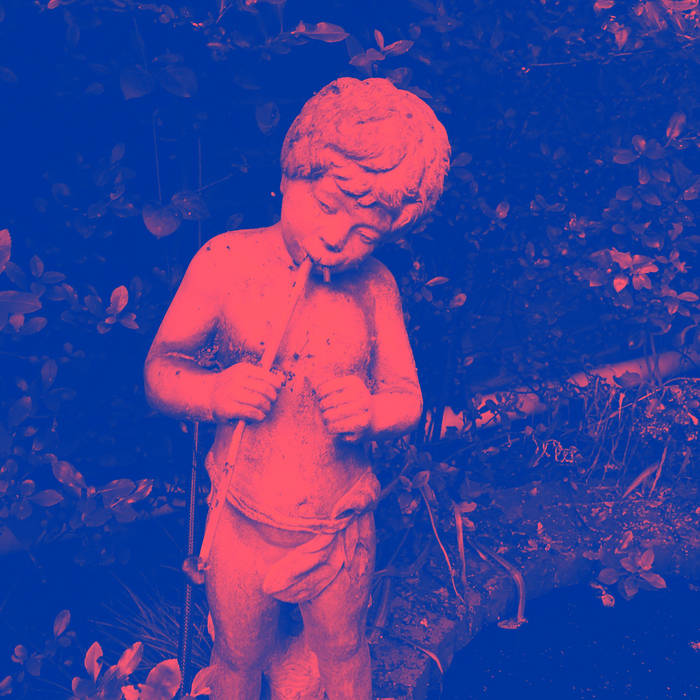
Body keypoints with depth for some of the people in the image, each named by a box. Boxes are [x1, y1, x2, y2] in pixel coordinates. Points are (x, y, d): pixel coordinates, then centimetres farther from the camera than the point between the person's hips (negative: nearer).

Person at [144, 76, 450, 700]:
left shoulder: (374, 286, -10)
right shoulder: (226, 262, -15)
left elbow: (407, 398, -3)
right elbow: (160, 371, -9)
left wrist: (370, 412, -25)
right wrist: (215, 393, -30)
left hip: (341, 532, 1)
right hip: (242, 525, -1)